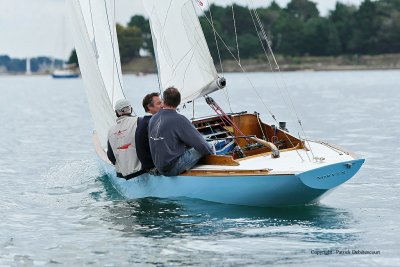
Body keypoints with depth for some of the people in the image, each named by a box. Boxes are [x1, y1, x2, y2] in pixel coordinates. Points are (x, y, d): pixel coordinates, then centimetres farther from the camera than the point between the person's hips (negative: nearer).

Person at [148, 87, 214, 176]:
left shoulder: (153, 119, 4)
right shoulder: (179, 119, -18)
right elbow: (200, 143, -12)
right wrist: (211, 151, 8)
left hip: (160, 167, 8)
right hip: (173, 169, -8)